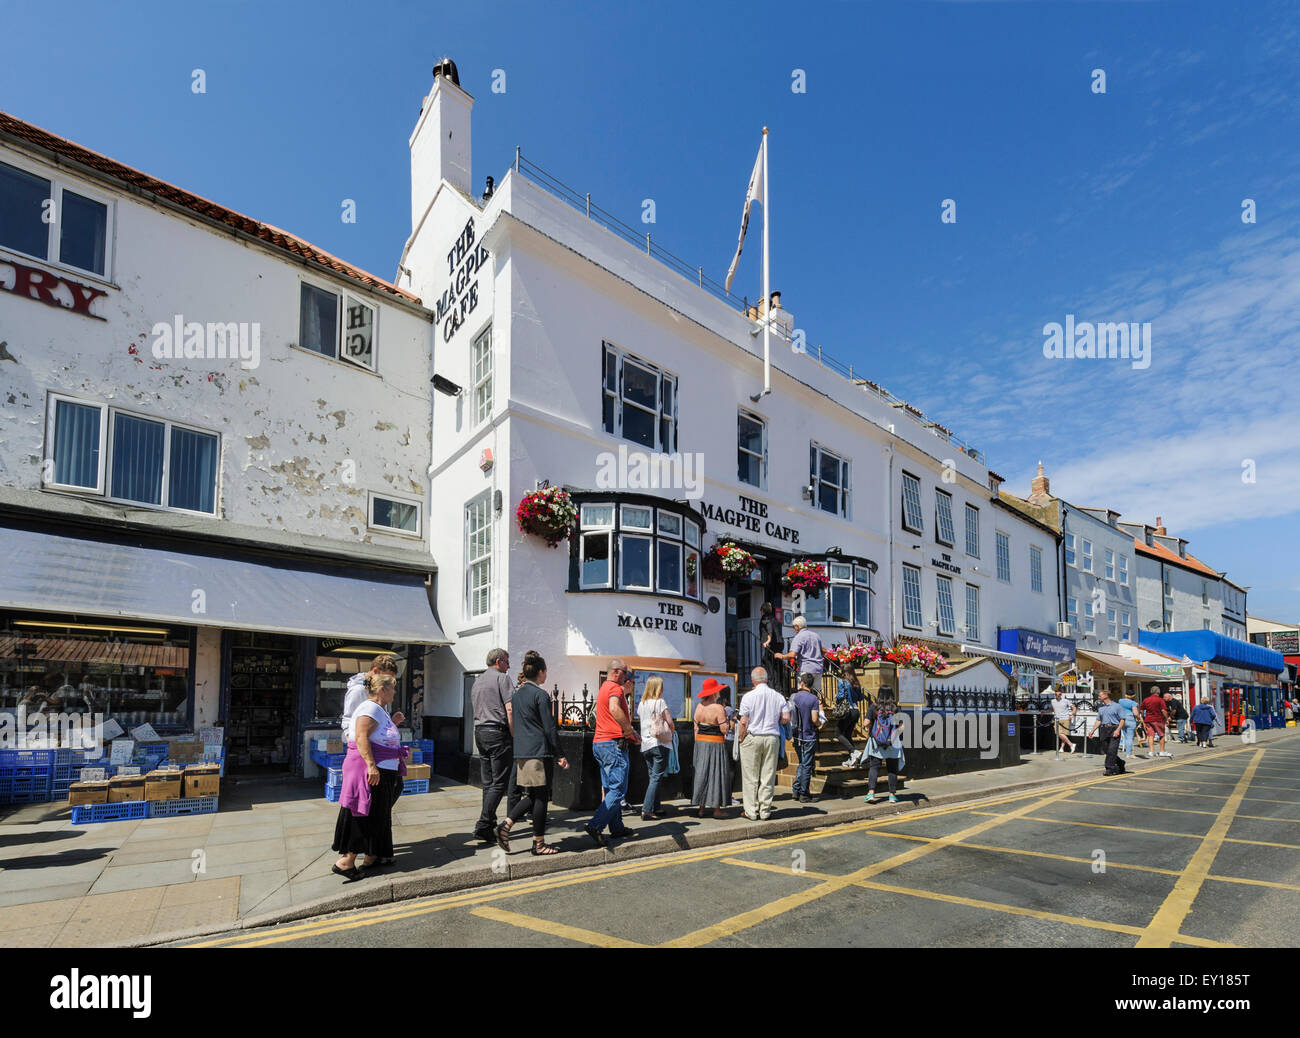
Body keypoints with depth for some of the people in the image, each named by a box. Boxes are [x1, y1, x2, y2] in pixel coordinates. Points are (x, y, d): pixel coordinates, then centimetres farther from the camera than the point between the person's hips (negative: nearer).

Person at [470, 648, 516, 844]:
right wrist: (514, 736, -11)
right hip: (498, 732, -8)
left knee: (488, 782, 11)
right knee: (500, 782, -5)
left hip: (479, 731, 8)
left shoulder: (476, 681, 19)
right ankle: (483, 825, -11)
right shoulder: (502, 678, -6)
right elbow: (510, 709, -15)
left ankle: (490, 825, 14)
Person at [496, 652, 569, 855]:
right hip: (539, 752, -8)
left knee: (529, 796, 15)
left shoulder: (516, 694, 11)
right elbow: (550, 729, -13)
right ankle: (539, 843, 7)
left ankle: (506, 825, 1)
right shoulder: (540, 695, -12)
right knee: (541, 796, 1)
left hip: (521, 753, 8)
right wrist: (560, 755, -10)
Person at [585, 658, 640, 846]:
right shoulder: (615, 688, -12)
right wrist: (630, 731, -22)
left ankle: (617, 827, 20)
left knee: (610, 789, 14)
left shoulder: (603, 688, 20)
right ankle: (595, 826, -15)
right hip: (613, 743, -10)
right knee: (618, 790, -8)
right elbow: (615, 710, -31)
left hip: (599, 743, 10)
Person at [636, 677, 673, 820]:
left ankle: (655, 807, 21)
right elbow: (670, 723, -7)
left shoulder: (641, 703, 9)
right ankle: (646, 810, -11)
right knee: (656, 777, -5)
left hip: (645, 745, 7)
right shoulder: (660, 702, -9)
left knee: (653, 777, 16)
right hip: (659, 744, -7)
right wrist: (670, 735, 10)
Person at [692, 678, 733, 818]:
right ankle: (717, 809, 6)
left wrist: (698, 744, 16)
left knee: (701, 773, 12)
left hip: (700, 743, 6)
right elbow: (724, 729, -17)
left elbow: (696, 728, 9)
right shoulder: (718, 708, -16)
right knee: (716, 774, 2)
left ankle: (701, 807, 15)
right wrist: (728, 720, 0)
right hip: (716, 744, -6)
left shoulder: (699, 706, 4)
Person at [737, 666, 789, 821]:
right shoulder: (778, 696, 2)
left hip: (752, 738, -3)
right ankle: (765, 811, 12)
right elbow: (786, 718, 0)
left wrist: (740, 738, 3)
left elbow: (744, 722, -10)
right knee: (768, 777, 8)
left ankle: (751, 812, 8)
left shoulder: (749, 696, -8)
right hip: (772, 738, 3)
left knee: (751, 778, 5)